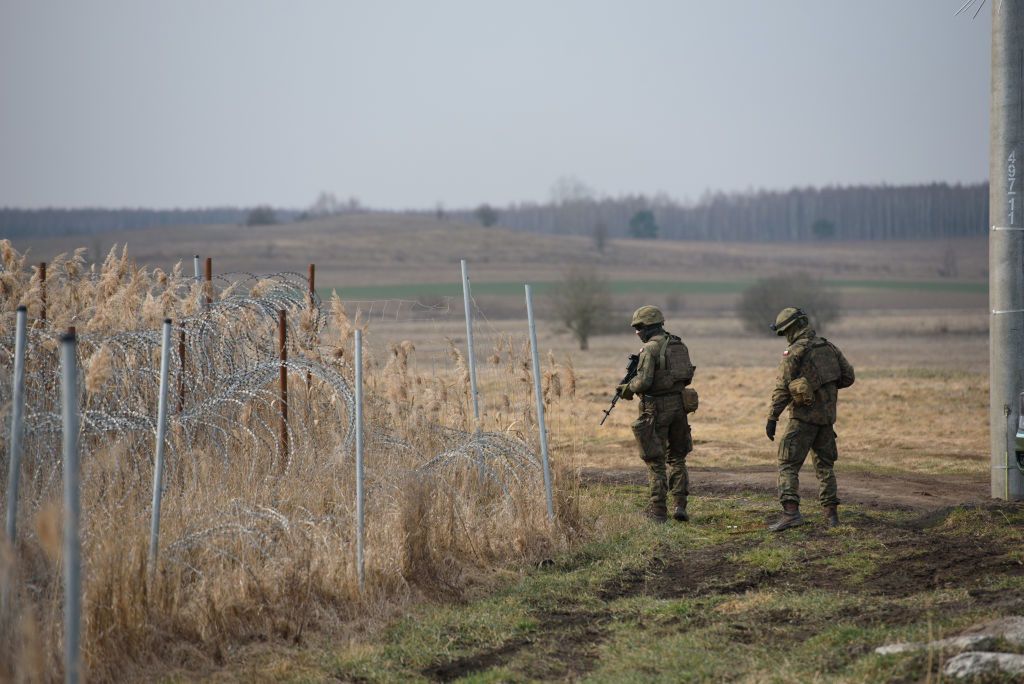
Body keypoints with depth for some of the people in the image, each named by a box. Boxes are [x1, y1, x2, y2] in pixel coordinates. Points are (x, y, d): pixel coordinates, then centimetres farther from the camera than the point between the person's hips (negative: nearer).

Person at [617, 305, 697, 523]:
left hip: (657, 407, -7)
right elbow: (687, 376, 15)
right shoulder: (680, 345, 10)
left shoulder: (650, 348, -14)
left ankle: (658, 511, 2)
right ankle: (680, 505, 8)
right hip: (679, 404, 7)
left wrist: (627, 389, 0)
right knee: (677, 457, 17)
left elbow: (643, 381, -19)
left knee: (655, 460, 2)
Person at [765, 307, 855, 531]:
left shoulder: (794, 352, -10)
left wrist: (772, 418, -15)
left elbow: (782, 388, -15)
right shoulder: (829, 347, 9)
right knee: (825, 464, 18)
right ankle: (831, 513, 15)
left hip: (804, 415, -6)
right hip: (827, 414, 6)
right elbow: (848, 376, 10)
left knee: (788, 464, -5)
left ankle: (791, 511, -20)